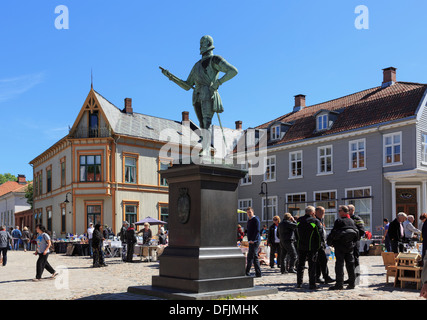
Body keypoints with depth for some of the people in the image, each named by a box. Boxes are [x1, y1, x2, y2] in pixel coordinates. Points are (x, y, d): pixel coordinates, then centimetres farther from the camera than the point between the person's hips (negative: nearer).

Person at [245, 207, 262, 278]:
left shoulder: (256, 219, -10)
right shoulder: (249, 220, 17)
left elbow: (257, 231, -17)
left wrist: (253, 240, -20)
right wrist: (249, 240, 13)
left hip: (255, 241, -9)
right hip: (251, 241, 9)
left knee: (250, 257, -9)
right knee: (255, 257, 10)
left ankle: (247, 272, -7)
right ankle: (258, 273, 14)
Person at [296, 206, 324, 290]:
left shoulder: (299, 220, 4)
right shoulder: (315, 221, -11)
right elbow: (320, 233, -9)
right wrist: (318, 245, 3)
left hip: (300, 246, 4)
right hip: (311, 247, -4)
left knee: (300, 265, 14)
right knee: (312, 265, 2)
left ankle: (299, 283, 18)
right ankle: (312, 284, 1)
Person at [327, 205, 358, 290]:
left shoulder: (339, 221, -11)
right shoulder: (352, 221, 8)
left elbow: (333, 232, -13)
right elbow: (357, 232, 14)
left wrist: (330, 242, 0)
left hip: (340, 246, -6)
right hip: (350, 246, 6)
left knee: (339, 264, -3)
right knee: (350, 264, 10)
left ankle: (339, 284, -6)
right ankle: (351, 283, 13)